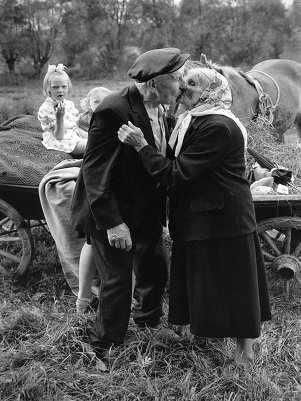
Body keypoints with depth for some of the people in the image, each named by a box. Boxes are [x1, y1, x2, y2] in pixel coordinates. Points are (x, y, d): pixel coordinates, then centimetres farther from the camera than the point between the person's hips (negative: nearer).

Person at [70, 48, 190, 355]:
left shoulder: (157, 109, 1)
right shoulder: (112, 111, -26)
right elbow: (95, 172, -25)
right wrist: (112, 223, -27)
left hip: (146, 211, 8)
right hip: (112, 215, -8)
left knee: (155, 271, 18)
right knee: (118, 280, 1)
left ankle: (147, 324, 44)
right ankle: (105, 348, 22)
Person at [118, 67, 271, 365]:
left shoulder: (218, 127, -22)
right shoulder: (195, 122, 11)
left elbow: (176, 175, -24)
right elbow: (176, 166, 10)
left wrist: (141, 146, -20)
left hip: (221, 225, -10)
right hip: (198, 221, 10)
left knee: (231, 290, 3)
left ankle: (245, 355, 17)